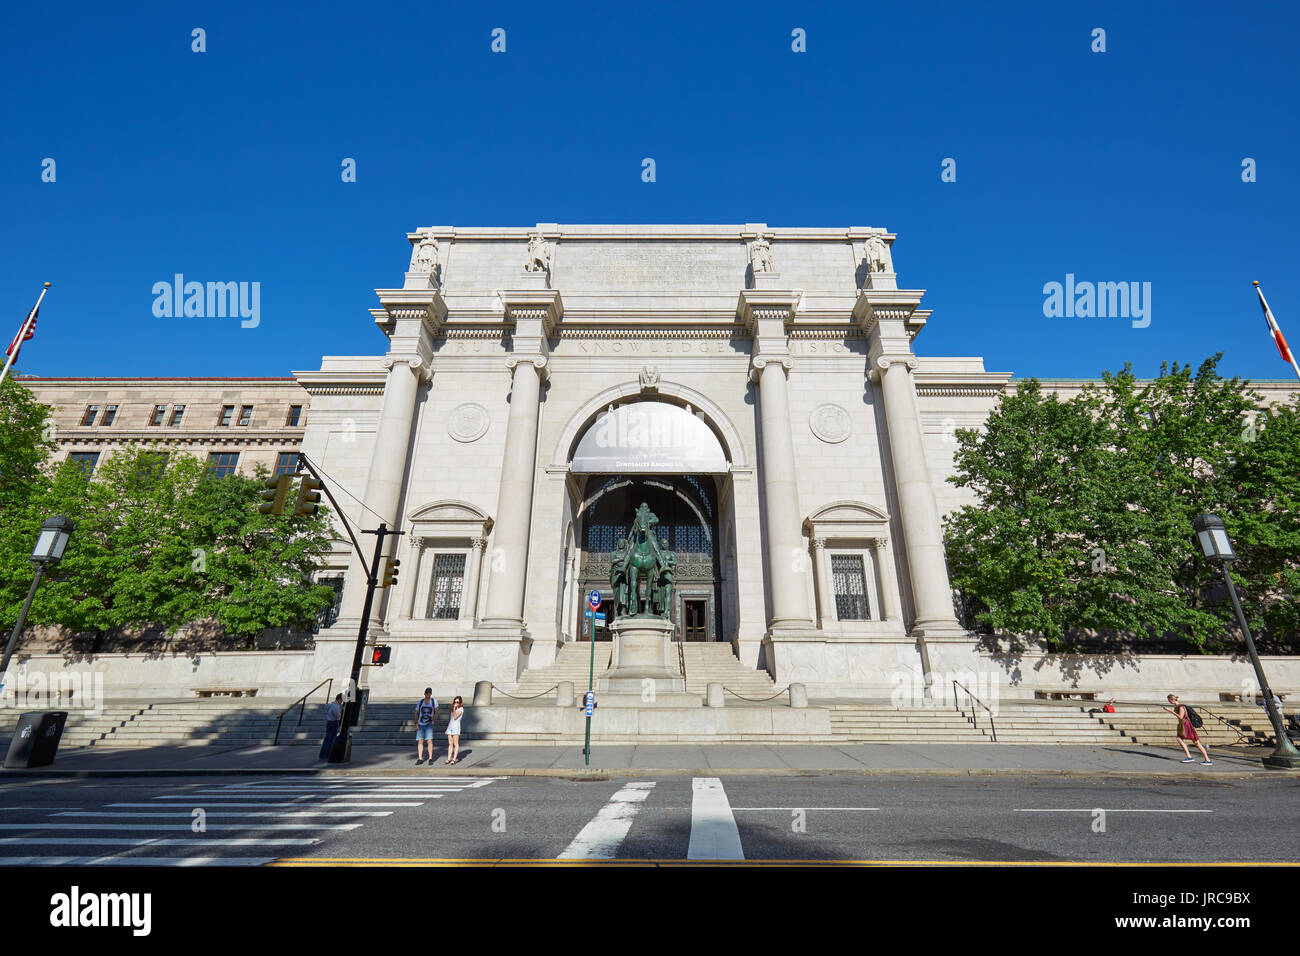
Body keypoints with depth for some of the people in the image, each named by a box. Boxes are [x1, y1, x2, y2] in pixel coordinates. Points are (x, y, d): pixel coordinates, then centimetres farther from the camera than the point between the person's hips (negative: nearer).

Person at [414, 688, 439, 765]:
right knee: (420, 741, 1)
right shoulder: (420, 702, 4)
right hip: (420, 724, 1)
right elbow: (416, 713, 5)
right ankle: (420, 758, 11)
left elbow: (436, 712, 7)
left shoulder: (434, 701, 2)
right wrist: (416, 723, -4)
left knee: (430, 740, -9)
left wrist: (434, 719, -8)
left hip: (429, 724, -1)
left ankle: (430, 758, -2)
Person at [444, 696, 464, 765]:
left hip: (456, 727, -7)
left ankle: (454, 759, -6)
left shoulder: (461, 709, -4)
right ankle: (449, 759, 8)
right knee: (450, 744, 7)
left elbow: (455, 717, -15)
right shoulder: (453, 708, 17)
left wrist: (454, 708, -13)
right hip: (450, 726, 7)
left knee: (455, 744, -5)